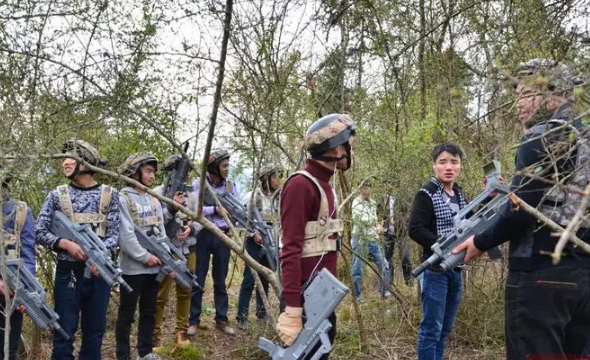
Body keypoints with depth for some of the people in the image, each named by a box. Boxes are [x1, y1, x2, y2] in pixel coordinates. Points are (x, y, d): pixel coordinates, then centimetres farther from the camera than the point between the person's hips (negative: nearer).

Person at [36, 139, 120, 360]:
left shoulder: (109, 195, 1)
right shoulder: (57, 195, 1)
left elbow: (114, 234, -3)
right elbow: (40, 233, 0)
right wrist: (66, 244, -17)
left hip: (99, 270, 1)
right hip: (68, 271, -1)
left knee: (95, 329, 12)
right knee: (65, 331, 4)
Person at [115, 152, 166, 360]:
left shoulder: (153, 200, 13)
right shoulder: (123, 199, -9)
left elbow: (161, 232, 12)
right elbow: (125, 235, -17)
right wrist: (145, 257, -15)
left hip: (154, 267, 7)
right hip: (133, 268, -7)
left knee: (149, 312, 16)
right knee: (126, 314, 3)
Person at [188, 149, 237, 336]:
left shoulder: (230, 186, 6)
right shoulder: (199, 183, -4)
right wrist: (216, 209, -23)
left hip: (223, 237, 3)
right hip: (203, 236, -3)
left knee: (220, 281, 11)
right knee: (198, 280, 4)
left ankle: (221, 319, 18)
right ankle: (194, 320, 12)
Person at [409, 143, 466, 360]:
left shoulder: (460, 196, 13)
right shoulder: (427, 194, -9)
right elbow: (415, 230, -17)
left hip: (456, 269, 7)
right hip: (435, 269, -7)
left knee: (445, 328, 14)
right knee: (431, 328, -3)